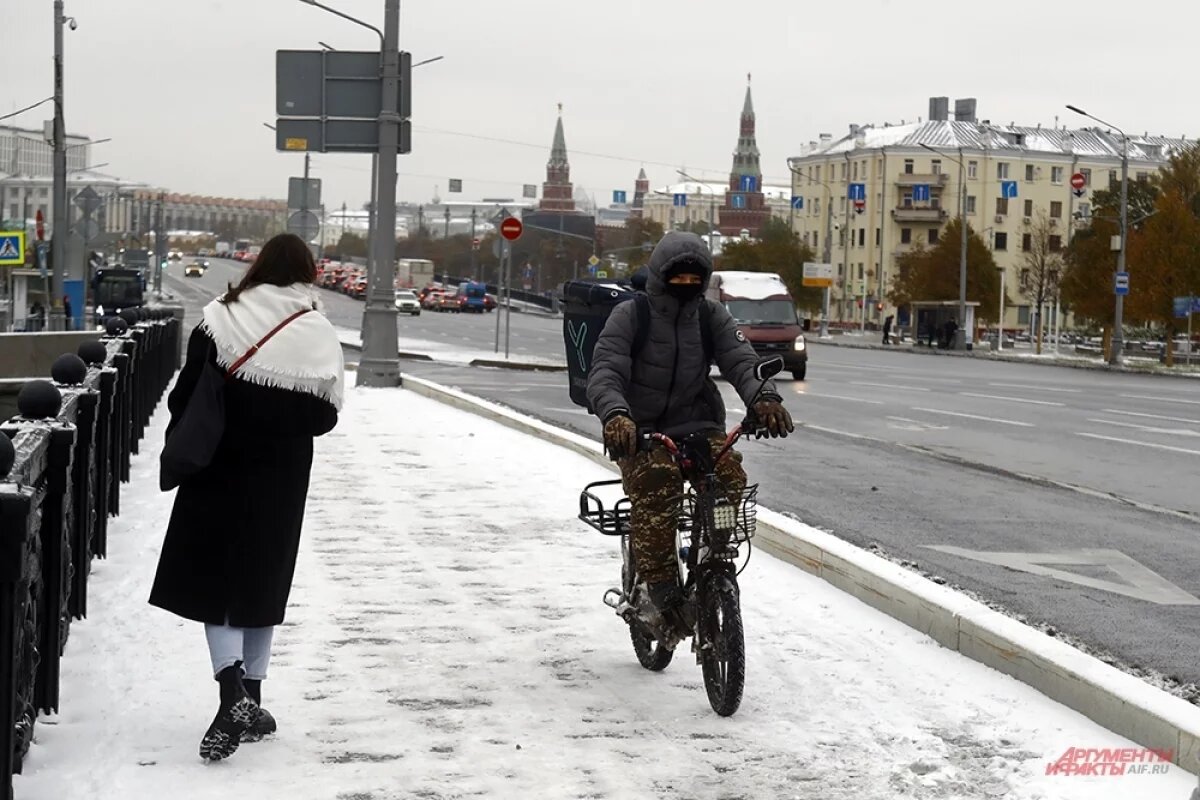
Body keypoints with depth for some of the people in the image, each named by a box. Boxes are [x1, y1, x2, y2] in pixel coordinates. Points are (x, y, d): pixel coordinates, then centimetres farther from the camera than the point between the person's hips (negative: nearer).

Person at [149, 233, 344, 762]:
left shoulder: (223, 318, -9)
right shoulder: (320, 334, -3)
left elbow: (185, 397, -9)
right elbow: (325, 415, -2)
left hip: (220, 470, -2)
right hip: (282, 478, 2)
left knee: (214, 579, 5)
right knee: (262, 580, 14)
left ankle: (233, 693, -15)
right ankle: (251, 703, 21)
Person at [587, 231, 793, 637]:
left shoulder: (712, 318, 5)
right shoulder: (630, 315, -5)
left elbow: (741, 361, -9)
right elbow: (605, 372, -17)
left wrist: (764, 398, -32)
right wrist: (615, 415, -39)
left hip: (697, 425, 3)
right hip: (641, 430, -3)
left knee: (729, 477, -25)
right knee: (655, 484, -30)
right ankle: (660, 592, -18)